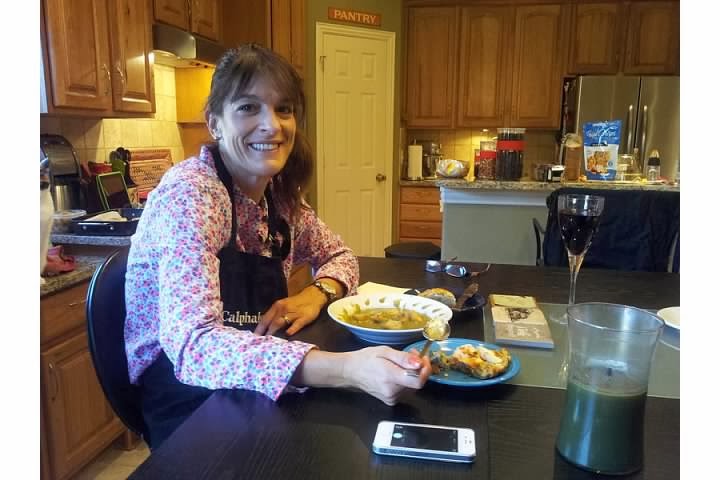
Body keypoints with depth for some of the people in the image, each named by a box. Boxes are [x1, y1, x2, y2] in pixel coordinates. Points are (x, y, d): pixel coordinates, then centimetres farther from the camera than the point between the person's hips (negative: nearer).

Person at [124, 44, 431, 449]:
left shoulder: (279, 192, 0)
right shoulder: (190, 193, -22)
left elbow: (338, 255, 12)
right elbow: (191, 344, -34)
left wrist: (318, 293, -12)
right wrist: (344, 368, -46)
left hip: (251, 393, 6)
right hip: (192, 408, -6)